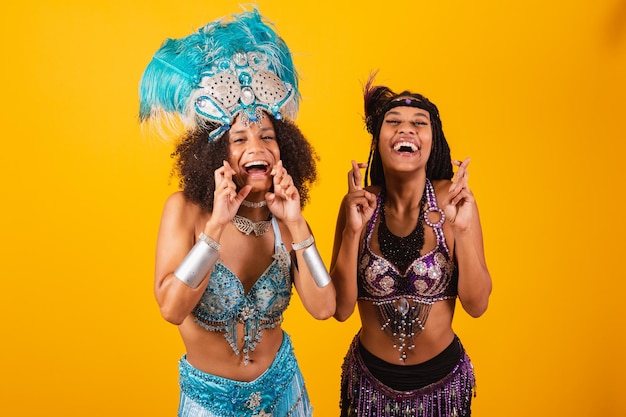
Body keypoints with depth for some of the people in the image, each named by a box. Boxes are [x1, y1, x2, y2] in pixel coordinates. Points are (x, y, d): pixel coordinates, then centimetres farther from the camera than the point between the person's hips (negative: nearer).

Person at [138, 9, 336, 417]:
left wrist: (296, 226, -25)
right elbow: (172, 308, -27)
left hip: (279, 384, 3)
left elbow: (323, 308, -18)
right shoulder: (185, 209, -17)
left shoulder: (285, 220, -9)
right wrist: (217, 224, -32)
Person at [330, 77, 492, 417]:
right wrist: (353, 230, -24)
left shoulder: (452, 199, -15)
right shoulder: (359, 204, -12)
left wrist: (462, 229, -25)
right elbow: (341, 308, -13)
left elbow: (477, 305, -13)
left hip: (443, 380, 0)